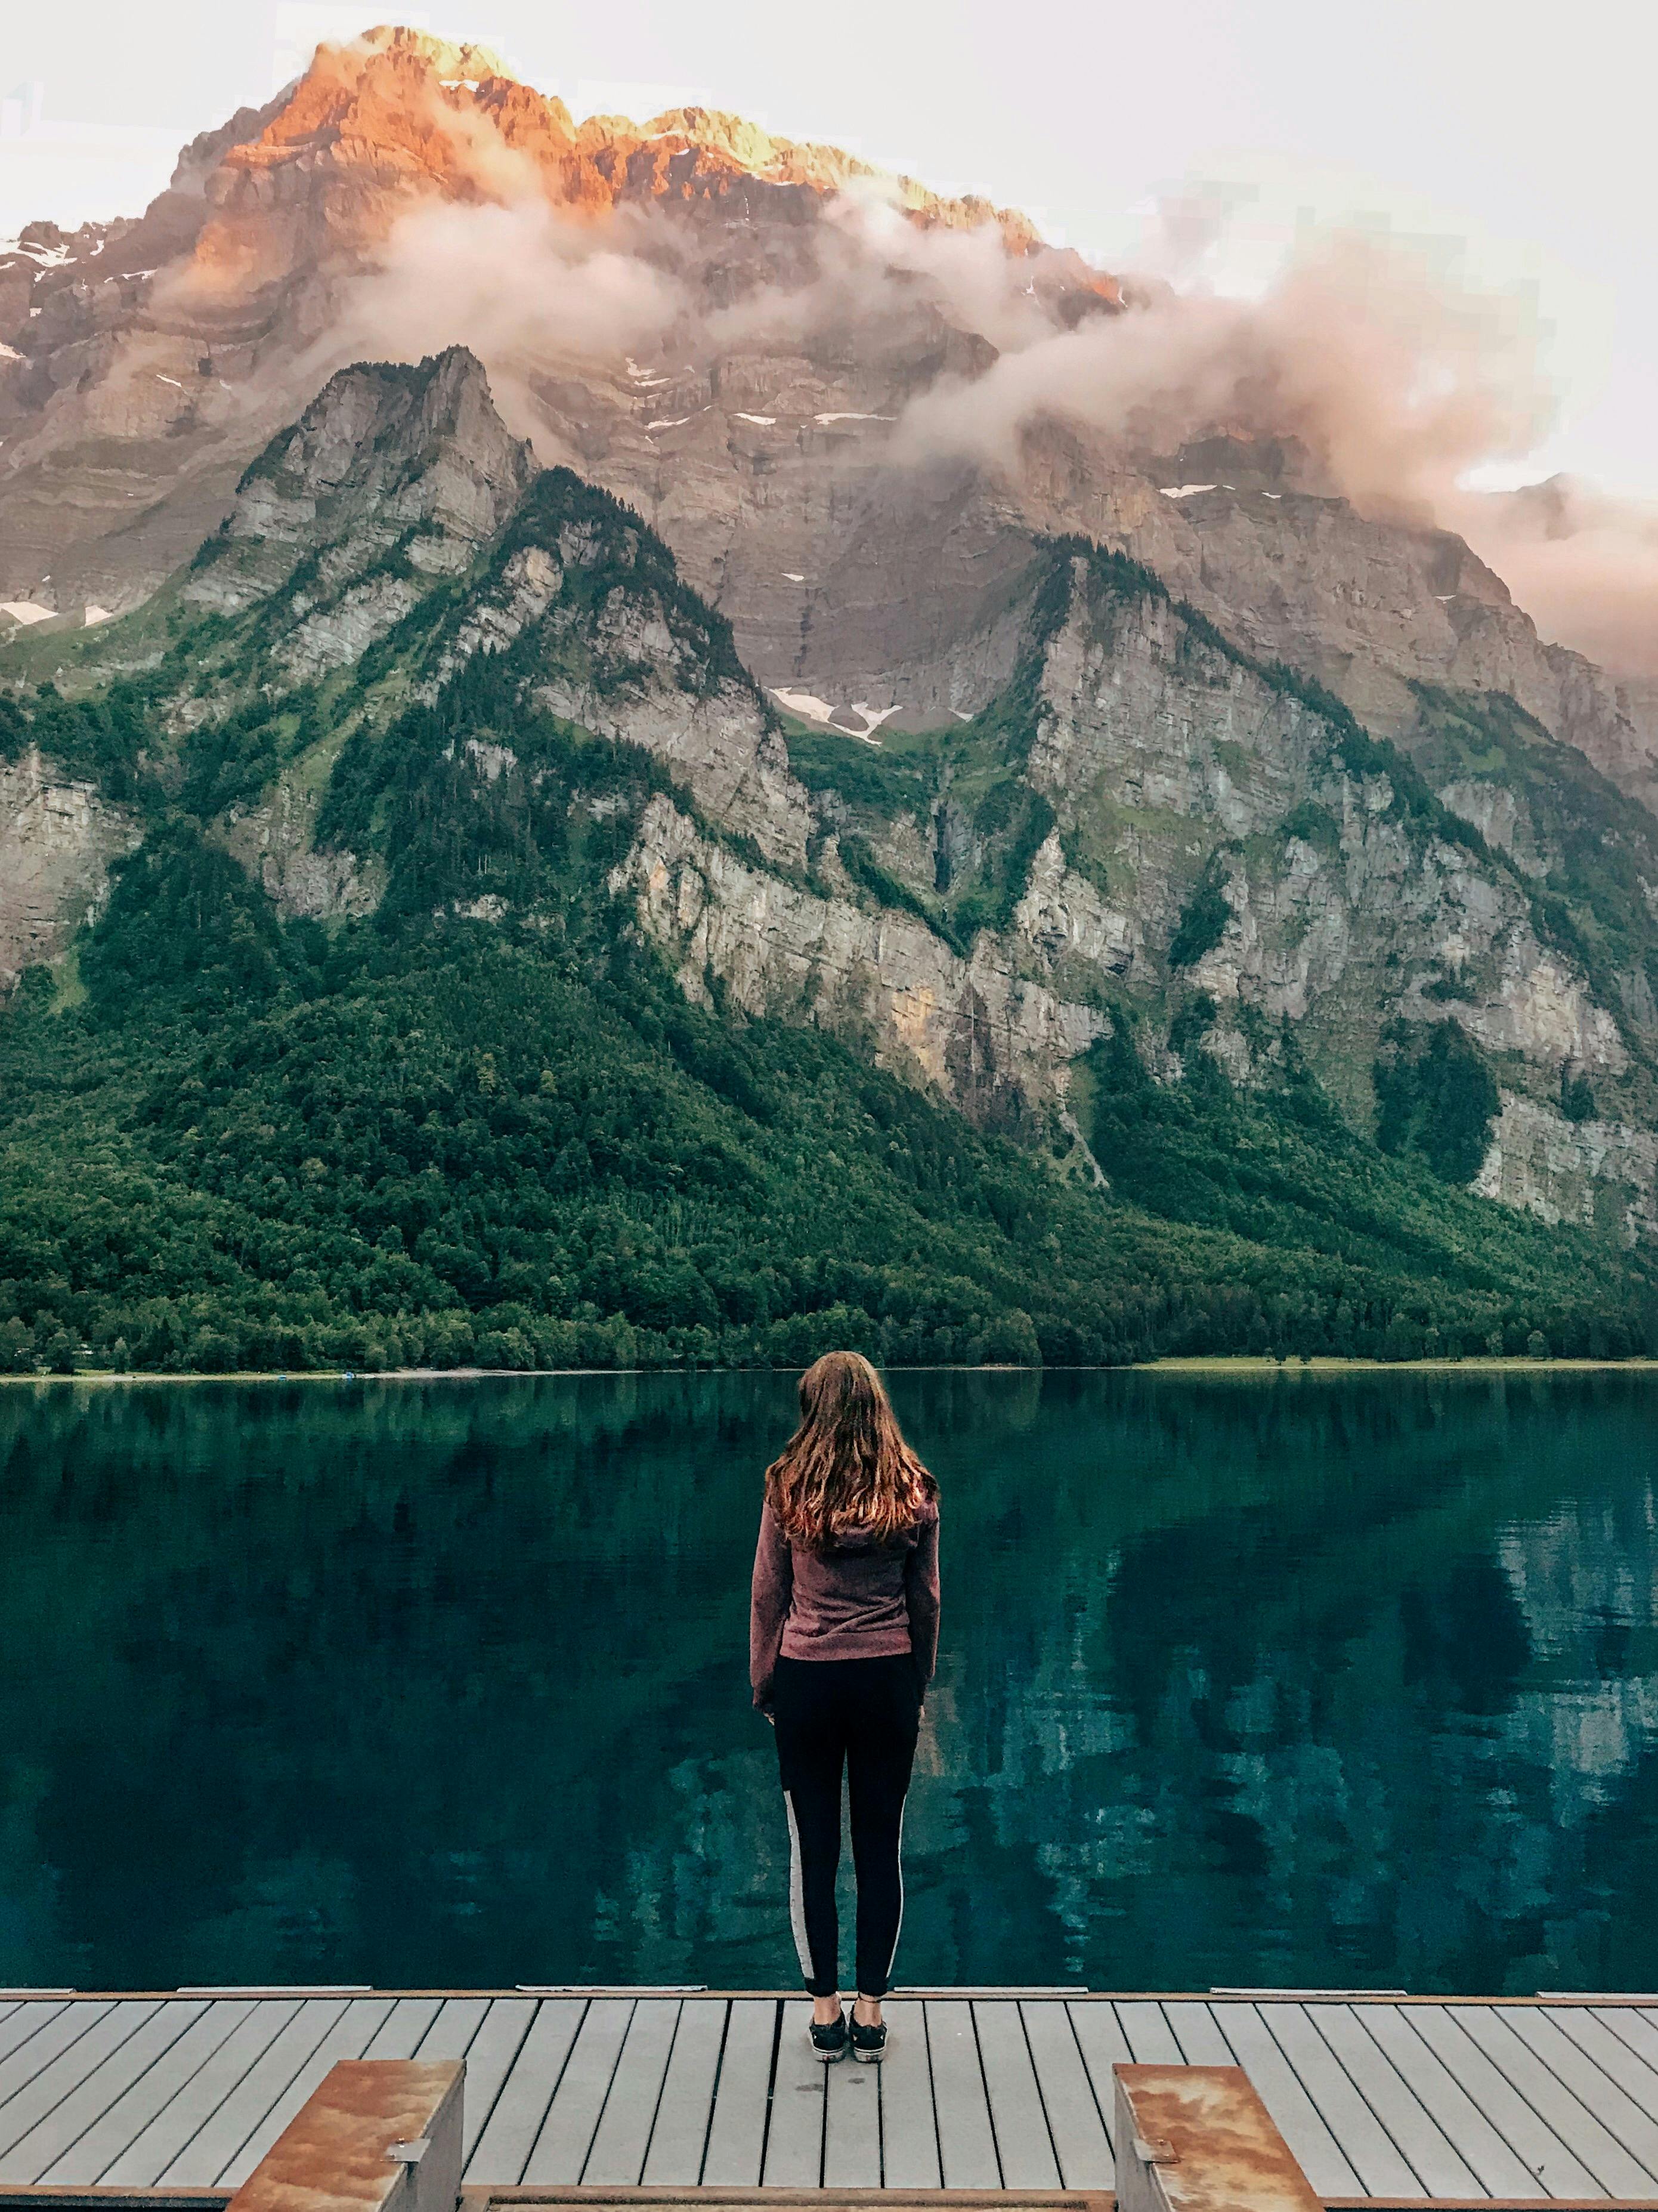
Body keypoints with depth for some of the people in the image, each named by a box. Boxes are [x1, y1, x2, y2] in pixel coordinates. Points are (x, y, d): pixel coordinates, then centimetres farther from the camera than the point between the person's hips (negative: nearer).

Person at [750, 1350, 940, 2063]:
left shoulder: (789, 1486, -8)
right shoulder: (914, 1492, -4)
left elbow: (767, 1595, -3)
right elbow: (926, 1599, 3)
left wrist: (763, 1684, 8)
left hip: (807, 1678, -1)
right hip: (888, 1680, 1)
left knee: (813, 1847, 10)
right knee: (881, 1845, 11)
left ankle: (825, 2011, 19)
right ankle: (871, 2010, 19)